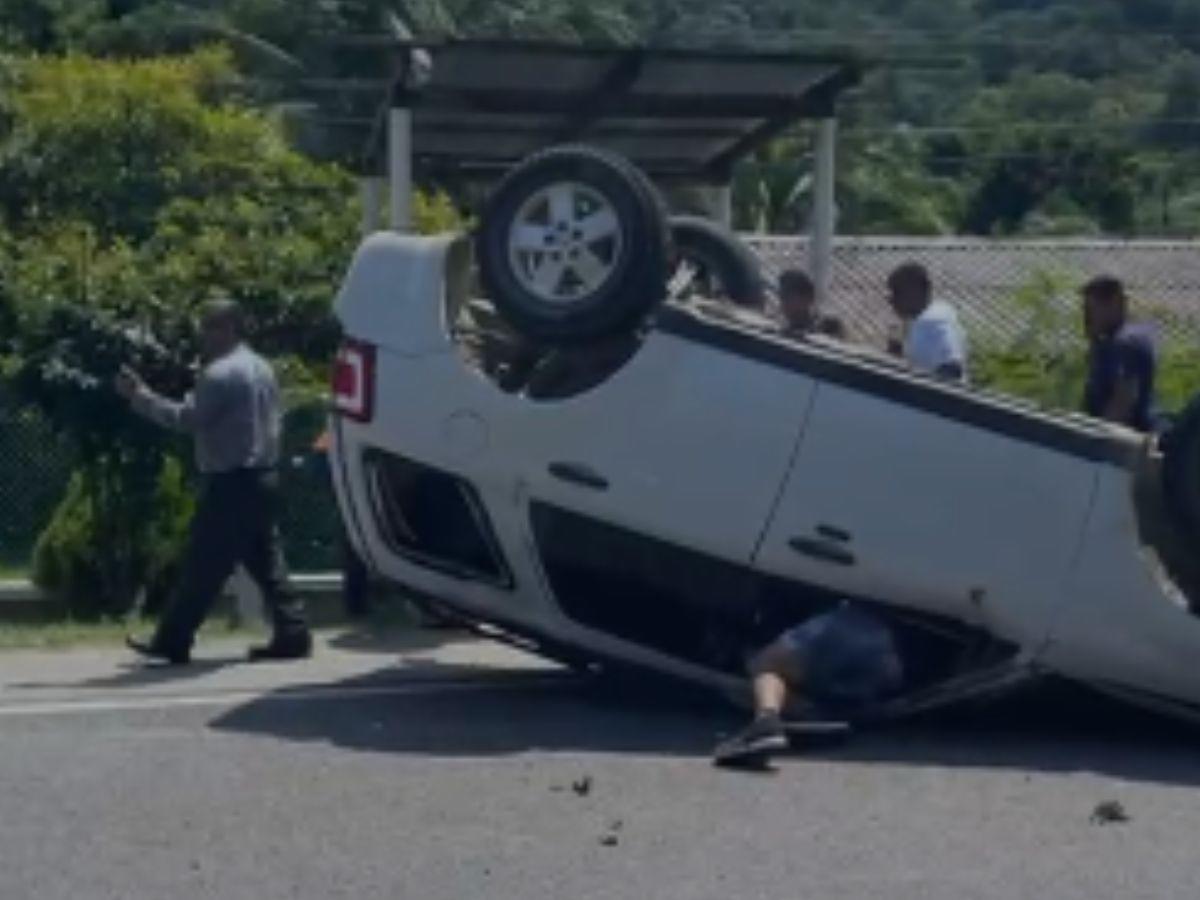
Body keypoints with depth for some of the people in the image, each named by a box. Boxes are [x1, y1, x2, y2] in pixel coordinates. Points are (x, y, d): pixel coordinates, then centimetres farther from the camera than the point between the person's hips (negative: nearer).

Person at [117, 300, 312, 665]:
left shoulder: (220, 374, -15)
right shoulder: (261, 368, 16)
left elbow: (187, 418, -16)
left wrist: (139, 395, -8)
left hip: (231, 484, -9)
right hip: (263, 479, 9)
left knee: (203, 568, -3)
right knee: (265, 561, 11)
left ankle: (172, 642, 3)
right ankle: (292, 633, 7)